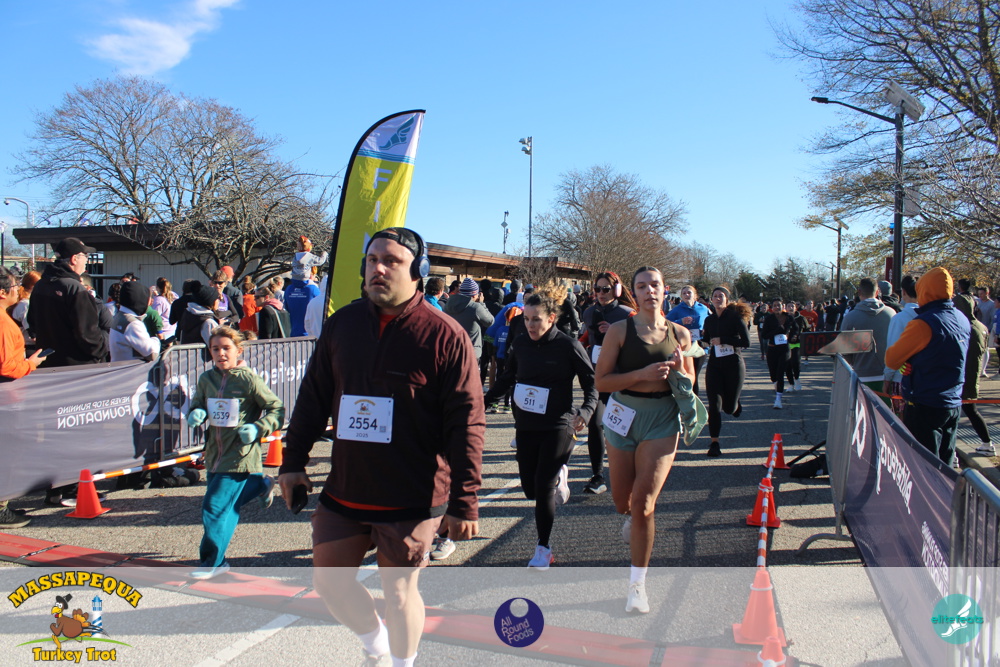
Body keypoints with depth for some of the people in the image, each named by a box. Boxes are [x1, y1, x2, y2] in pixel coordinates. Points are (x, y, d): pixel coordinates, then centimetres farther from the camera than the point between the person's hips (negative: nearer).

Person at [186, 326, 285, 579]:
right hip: (214, 454, 7)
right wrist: (196, 414, -7)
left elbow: (277, 409, -6)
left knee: (215, 507, -7)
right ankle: (260, 484, 48)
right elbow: (197, 405, 17)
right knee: (231, 500, 21)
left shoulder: (249, 379, -12)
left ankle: (212, 562, 8)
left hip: (239, 456, -7)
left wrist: (258, 428, -20)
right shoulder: (206, 379, 4)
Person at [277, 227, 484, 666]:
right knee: (328, 580, 15)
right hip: (343, 492, 5)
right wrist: (294, 460, 11)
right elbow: (313, 397, 12)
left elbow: (466, 424, -13)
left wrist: (464, 502, -13)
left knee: (399, 591, 9)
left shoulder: (444, 335, -13)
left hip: (412, 499, -5)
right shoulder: (342, 323, 3)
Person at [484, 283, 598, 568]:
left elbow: (591, 382, -5)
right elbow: (507, 379, 14)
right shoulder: (520, 344, 1)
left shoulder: (569, 346, -11)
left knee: (543, 488, -6)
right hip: (526, 425, 5)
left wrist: (586, 411, -22)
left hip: (557, 427, -5)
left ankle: (543, 548, 13)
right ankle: (558, 475, 43)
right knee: (530, 489, 9)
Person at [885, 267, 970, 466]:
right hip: (954, 404, 8)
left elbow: (891, 360, -13)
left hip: (926, 407, -8)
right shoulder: (962, 320, 5)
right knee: (944, 467, 16)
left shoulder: (924, 323, -19)